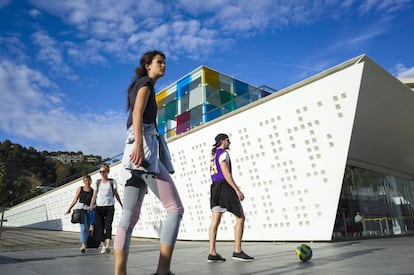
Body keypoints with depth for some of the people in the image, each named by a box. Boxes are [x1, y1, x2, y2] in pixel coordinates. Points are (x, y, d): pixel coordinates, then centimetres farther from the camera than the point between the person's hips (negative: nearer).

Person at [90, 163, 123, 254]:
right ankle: (103, 245, 9)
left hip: (109, 206, -2)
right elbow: (94, 195, 7)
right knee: (99, 226, 1)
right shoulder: (97, 182, 9)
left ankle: (107, 246, -19)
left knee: (108, 226, -13)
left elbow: (116, 194, 10)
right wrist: (91, 206, -7)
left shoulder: (112, 181, 7)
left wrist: (122, 205, 8)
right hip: (99, 207, 2)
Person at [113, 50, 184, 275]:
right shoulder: (145, 82, 7)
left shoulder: (138, 87, 34)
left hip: (134, 150, 10)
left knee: (130, 216, -2)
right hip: (145, 144, -10)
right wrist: (139, 143, -25)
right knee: (175, 208, -12)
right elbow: (137, 112, -11)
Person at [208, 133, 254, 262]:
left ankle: (212, 254, 0)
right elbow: (226, 173, -16)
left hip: (215, 187, 9)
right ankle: (237, 251, -3)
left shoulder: (213, 154, 23)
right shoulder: (223, 153, -5)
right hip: (225, 186, -9)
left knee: (215, 221, 2)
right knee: (240, 217, -2)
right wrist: (237, 190, -19)